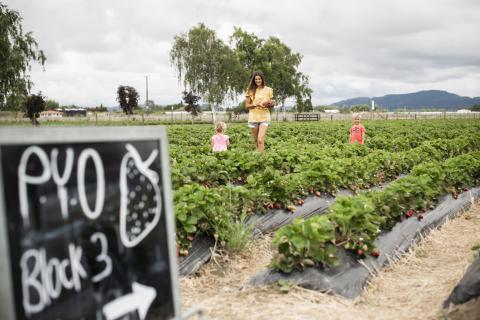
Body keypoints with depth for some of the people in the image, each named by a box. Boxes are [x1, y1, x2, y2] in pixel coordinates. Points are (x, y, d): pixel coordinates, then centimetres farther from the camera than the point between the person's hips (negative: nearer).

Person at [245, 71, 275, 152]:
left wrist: (270, 104, -14)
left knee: (260, 140, -16)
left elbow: (272, 105, 10)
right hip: (253, 117, 2)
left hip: (264, 117, -2)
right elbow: (247, 105, 1)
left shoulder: (268, 90, 2)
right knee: (256, 141, 9)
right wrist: (257, 104, -15)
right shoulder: (250, 90, 2)